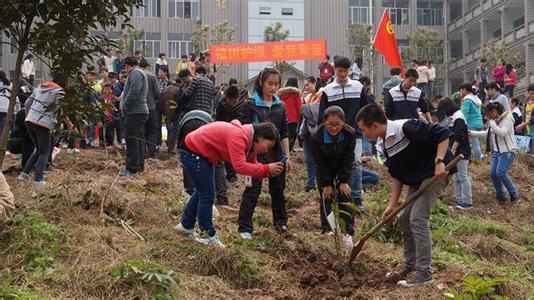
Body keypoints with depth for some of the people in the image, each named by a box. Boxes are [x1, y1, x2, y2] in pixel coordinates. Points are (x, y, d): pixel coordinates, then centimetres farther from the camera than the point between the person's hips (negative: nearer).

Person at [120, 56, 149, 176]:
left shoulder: (135, 73, -11)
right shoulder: (141, 73, 23)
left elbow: (134, 91, -24)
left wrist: (125, 105, -15)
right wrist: (125, 104, 10)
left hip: (135, 112, -11)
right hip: (141, 111, 11)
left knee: (131, 140, -10)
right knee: (139, 140, 14)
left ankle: (132, 168, -11)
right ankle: (139, 166, 21)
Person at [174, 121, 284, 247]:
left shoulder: (248, 139, 0)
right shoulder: (238, 137, -30)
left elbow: (252, 165, 1)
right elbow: (240, 166, -38)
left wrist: (269, 172, -16)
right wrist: (267, 168, -33)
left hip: (203, 154, 11)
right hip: (192, 152, -11)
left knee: (202, 192, 23)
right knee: (207, 195, -5)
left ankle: (186, 225, 40)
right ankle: (208, 236, 8)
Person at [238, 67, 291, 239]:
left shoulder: (280, 106, 7)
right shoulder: (251, 105, -6)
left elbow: (284, 134, 10)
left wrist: (287, 156, 6)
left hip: (277, 154, 4)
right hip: (257, 154, -4)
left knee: (278, 190, 14)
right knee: (252, 191, -4)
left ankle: (280, 222, 29)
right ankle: (245, 228, 1)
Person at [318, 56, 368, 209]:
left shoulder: (358, 87, 5)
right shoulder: (328, 90, 3)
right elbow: (322, 115, 4)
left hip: (354, 134, 0)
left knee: (355, 163, -9)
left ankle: (356, 197, -3)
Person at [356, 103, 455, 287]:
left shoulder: (406, 128, -26)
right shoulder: (382, 146, 2)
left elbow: (442, 134, -23)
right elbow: (397, 176, 9)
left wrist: (439, 162, -30)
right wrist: (392, 204, 3)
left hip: (435, 172, -9)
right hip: (416, 179, 9)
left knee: (418, 219, -16)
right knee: (405, 220, 10)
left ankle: (424, 273, -10)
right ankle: (411, 267, 27)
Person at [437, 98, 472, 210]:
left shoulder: (459, 118, -13)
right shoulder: (453, 118, 16)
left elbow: (458, 138, -20)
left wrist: (452, 151, -23)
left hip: (461, 153, -9)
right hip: (455, 153, 9)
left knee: (463, 177, -4)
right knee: (456, 178, 11)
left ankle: (468, 201, 1)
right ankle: (459, 200, 16)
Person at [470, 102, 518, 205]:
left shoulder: (507, 118, -11)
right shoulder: (494, 121, 11)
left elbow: (503, 133, -25)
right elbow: (487, 133, 26)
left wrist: (492, 123, -18)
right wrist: (471, 132, 23)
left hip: (507, 151, -7)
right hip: (496, 151, 7)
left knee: (501, 172, -20)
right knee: (493, 173, -5)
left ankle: (514, 195, -4)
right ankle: (501, 196, 10)